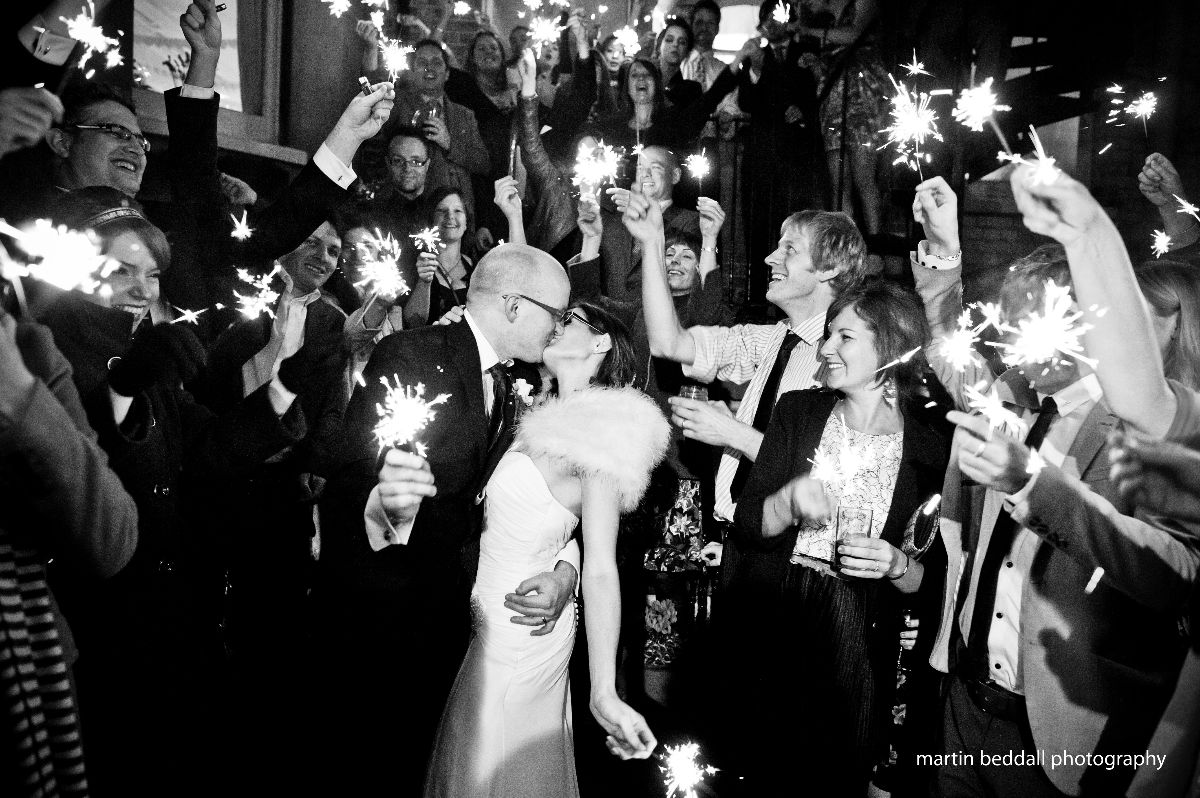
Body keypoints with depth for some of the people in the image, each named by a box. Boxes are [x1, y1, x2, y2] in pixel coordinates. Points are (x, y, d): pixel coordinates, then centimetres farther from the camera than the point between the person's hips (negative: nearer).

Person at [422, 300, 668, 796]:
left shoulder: (602, 433, -17)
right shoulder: (551, 419, 6)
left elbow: (601, 570, -22)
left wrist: (604, 693, -25)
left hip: (515, 631, -7)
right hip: (486, 619, 7)